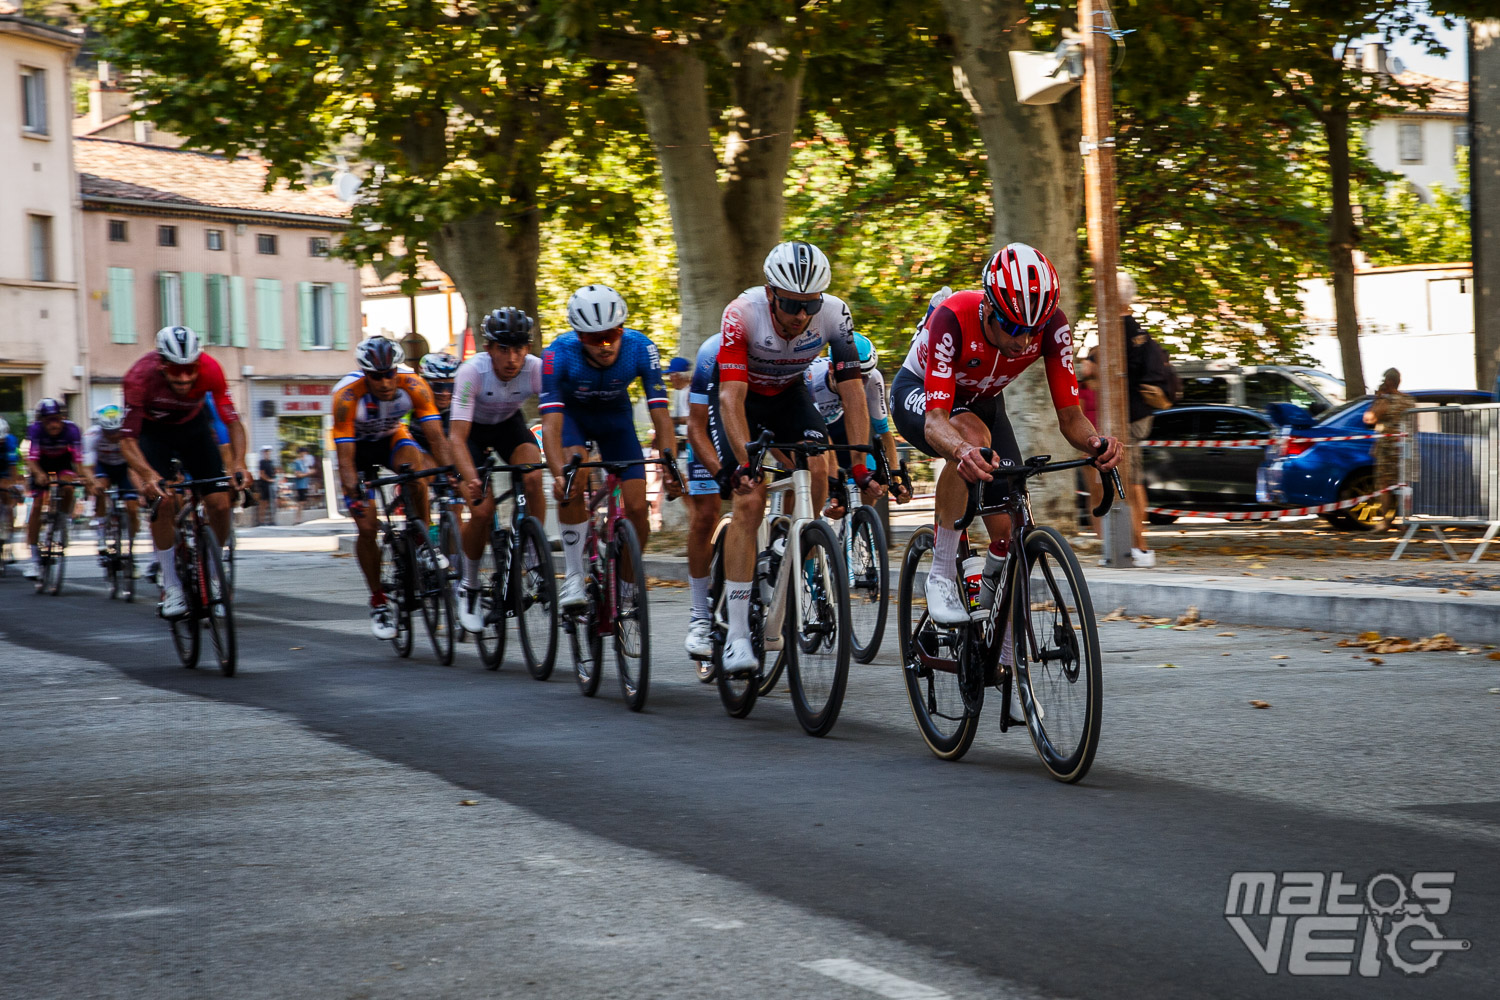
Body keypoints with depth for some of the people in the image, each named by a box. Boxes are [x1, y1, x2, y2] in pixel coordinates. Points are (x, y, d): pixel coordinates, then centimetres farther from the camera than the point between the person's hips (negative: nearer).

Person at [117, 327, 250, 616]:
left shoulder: (210, 370, -31)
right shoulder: (140, 376, -35)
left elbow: (233, 422, -22)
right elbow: (127, 439, -33)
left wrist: (238, 462, -38)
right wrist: (148, 474, -49)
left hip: (194, 426, 2)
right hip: (152, 431, -2)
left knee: (220, 503, -12)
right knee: (162, 502, -22)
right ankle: (171, 586, -9)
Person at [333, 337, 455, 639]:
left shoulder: (413, 385, -29)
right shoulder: (347, 396, -34)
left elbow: (436, 436, -31)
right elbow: (345, 457, -36)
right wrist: (354, 495, -50)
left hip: (393, 437, 1)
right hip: (359, 446, -1)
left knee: (413, 466, -34)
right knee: (366, 527, -12)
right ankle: (379, 602, 6)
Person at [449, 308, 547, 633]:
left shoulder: (536, 370, -29)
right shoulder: (473, 371, -34)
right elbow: (456, 437, -40)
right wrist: (471, 478, -56)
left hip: (509, 424, 2)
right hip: (473, 427, -2)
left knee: (533, 479, -29)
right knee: (482, 511, -18)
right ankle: (469, 586, 5)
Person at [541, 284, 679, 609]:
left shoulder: (640, 348, -31)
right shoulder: (560, 354, -35)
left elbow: (660, 416, -31)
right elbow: (551, 424, -41)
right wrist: (559, 474, -57)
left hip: (614, 415, 2)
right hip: (571, 412, -2)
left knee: (637, 507, -10)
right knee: (574, 478, -31)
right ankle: (574, 575, -20)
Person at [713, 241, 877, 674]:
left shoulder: (834, 314, -27)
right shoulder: (741, 314, -34)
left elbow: (852, 392, -25)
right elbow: (731, 397, -38)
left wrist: (861, 466, -31)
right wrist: (745, 462, -48)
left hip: (790, 394, 3)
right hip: (744, 398, -3)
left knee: (817, 468, -25)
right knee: (750, 501, -16)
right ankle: (736, 635, -15)